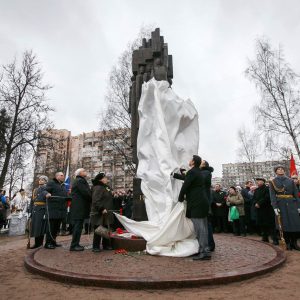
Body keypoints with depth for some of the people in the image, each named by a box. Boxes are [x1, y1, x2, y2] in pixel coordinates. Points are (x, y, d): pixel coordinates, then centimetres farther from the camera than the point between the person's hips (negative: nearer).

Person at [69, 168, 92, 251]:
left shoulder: (77, 181, 22)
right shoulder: (80, 181, -12)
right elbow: (86, 193, -20)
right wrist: (92, 199, -6)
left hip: (77, 208, 11)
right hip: (79, 208, -11)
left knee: (77, 226, 14)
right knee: (78, 226, -6)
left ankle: (75, 244, 22)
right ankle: (74, 245, 0)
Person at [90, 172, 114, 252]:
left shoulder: (106, 187, 15)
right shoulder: (98, 188, -16)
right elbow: (96, 201, -25)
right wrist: (102, 209, -28)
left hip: (106, 213, 10)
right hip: (99, 214, -10)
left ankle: (106, 245, 26)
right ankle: (96, 247, 10)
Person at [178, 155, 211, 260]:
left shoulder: (191, 172, -12)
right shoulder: (202, 173, 16)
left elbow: (185, 186, -13)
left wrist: (180, 198, 3)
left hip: (196, 204, -9)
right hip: (203, 203, 9)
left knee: (199, 229, -5)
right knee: (203, 228, 13)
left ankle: (204, 252, -1)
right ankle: (205, 251, 21)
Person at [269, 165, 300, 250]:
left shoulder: (290, 181, 10)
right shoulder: (272, 182, 2)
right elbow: (272, 195, -5)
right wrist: (275, 207, -13)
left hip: (292, 204, 3)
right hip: (281, 205, -2)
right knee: (285, 225, 1)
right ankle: (288, 243, 14)